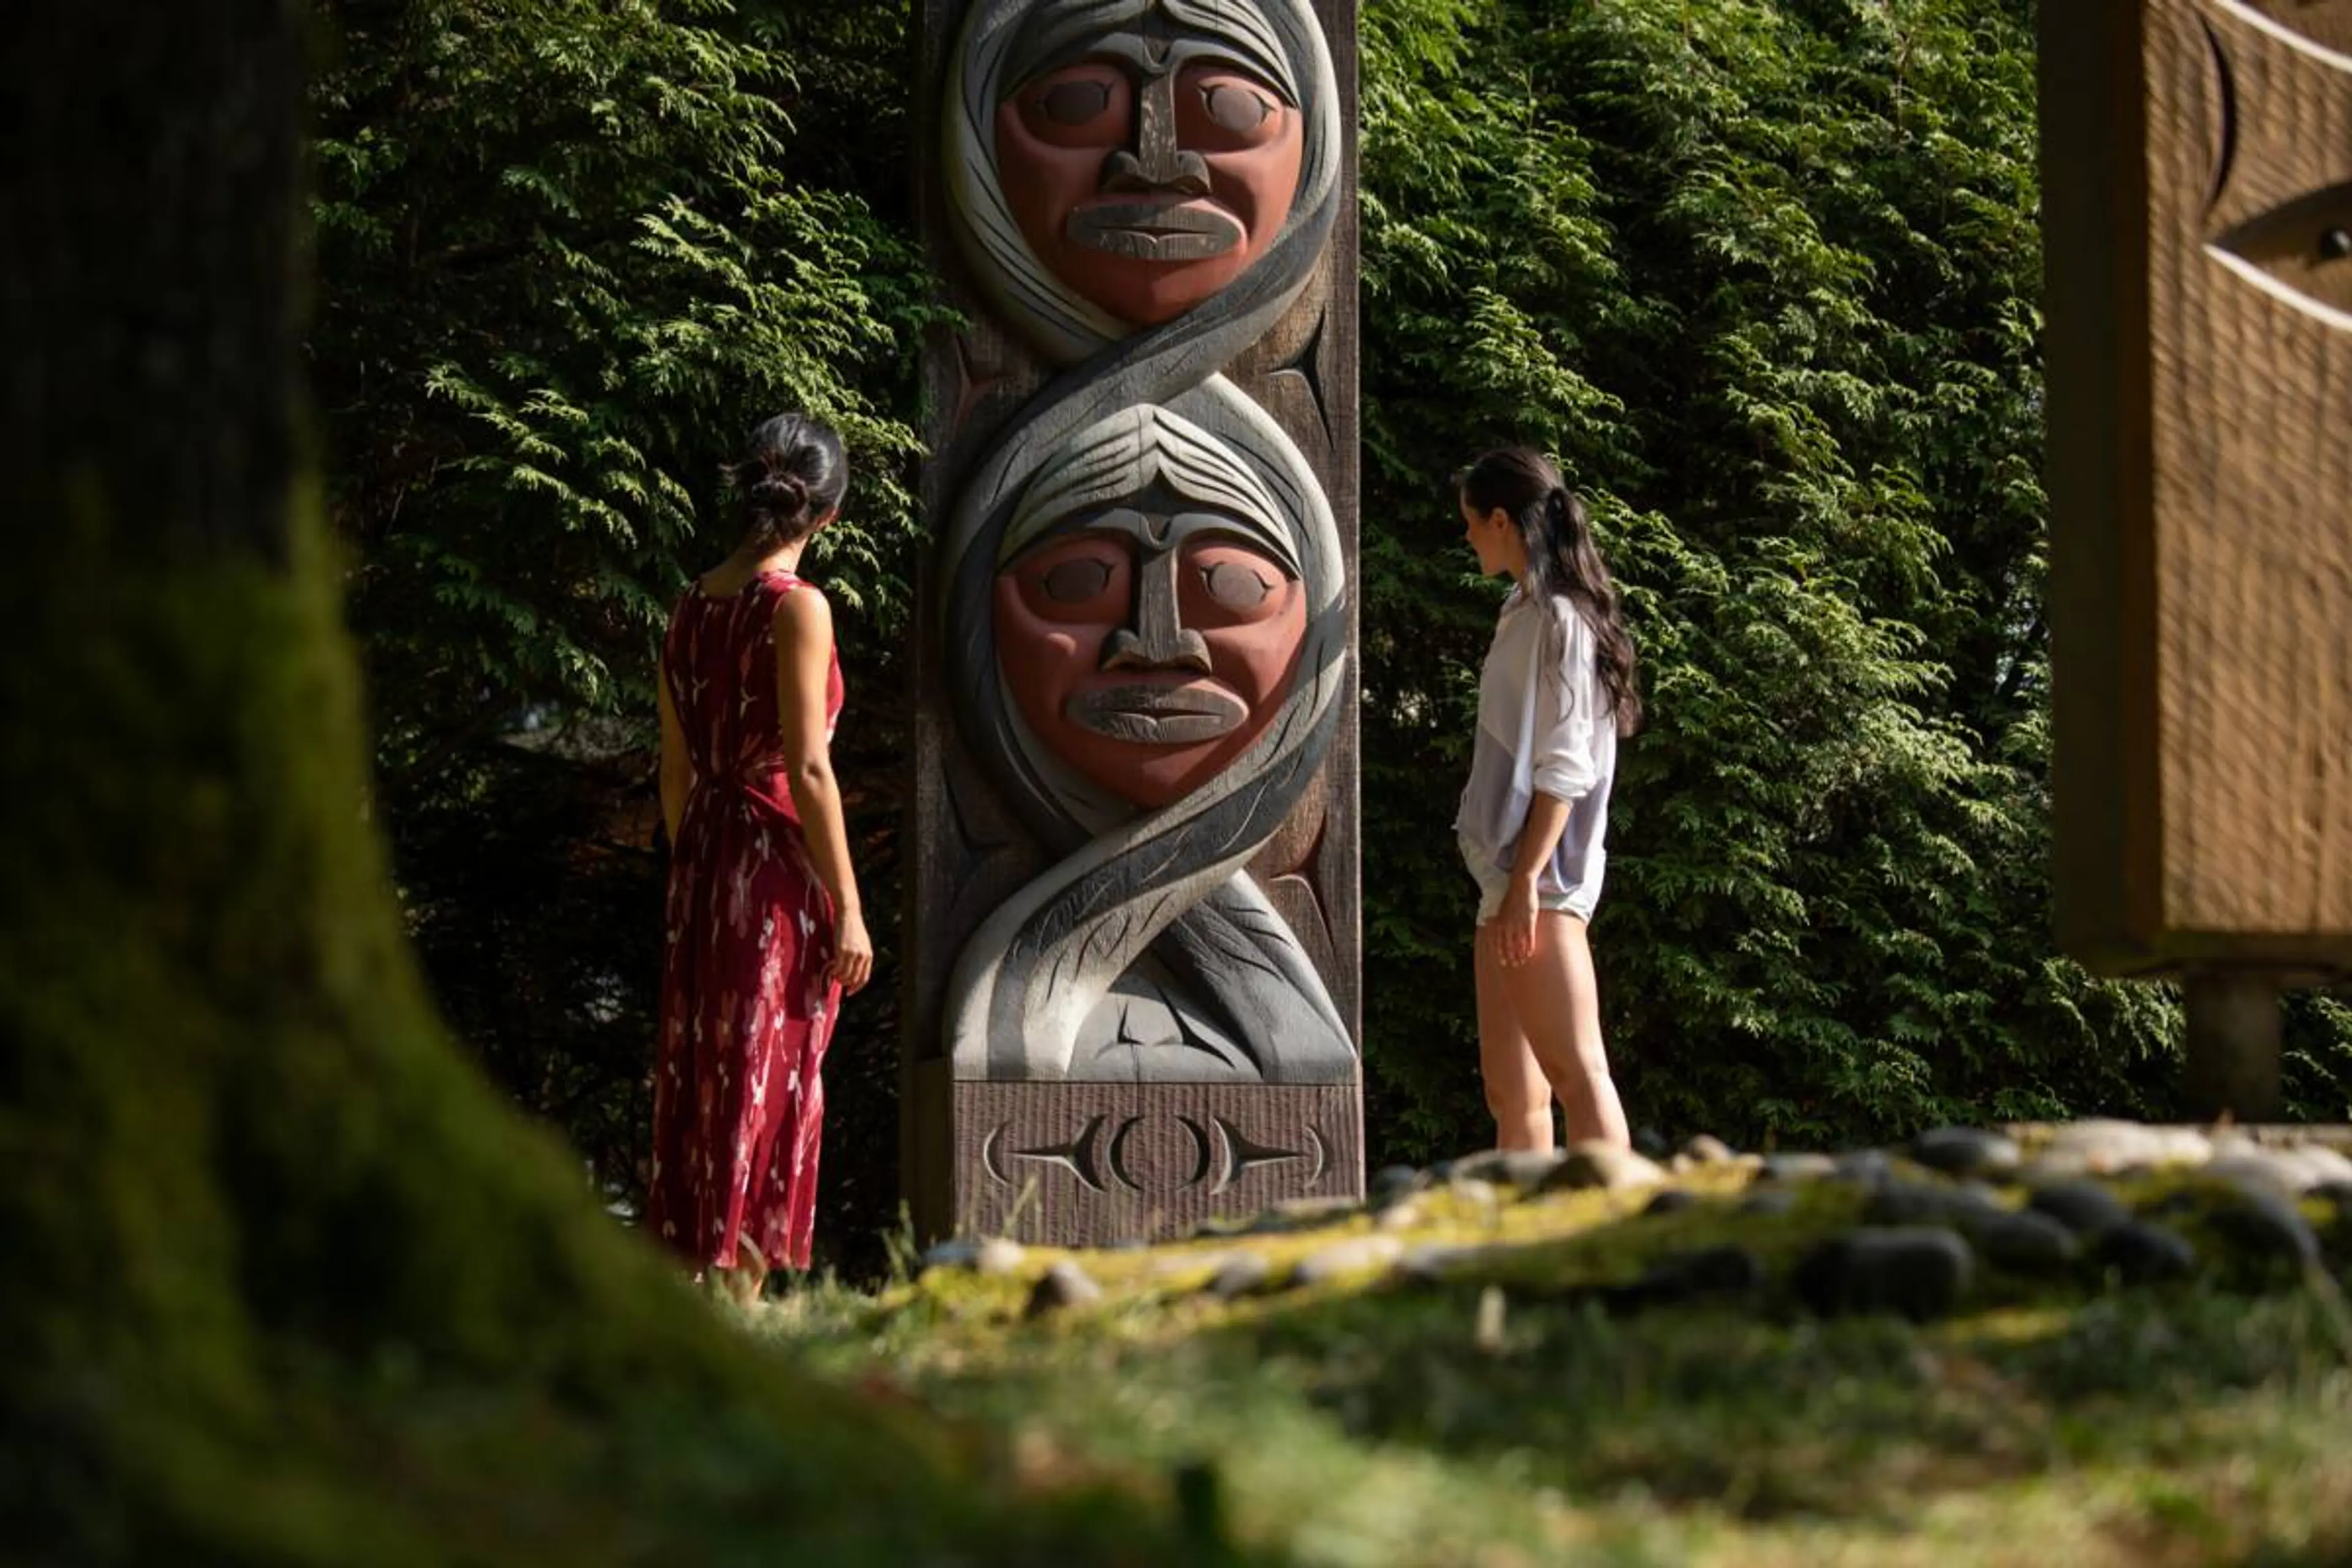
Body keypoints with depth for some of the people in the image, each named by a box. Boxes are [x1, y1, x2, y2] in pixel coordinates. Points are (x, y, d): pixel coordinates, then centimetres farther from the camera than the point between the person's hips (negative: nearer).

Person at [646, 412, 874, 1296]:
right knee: (765, 1089, -2)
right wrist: (848, 907, -14)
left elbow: (676, 767, 13)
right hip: (779, 865, -7)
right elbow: (807, 769, -16)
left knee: (699, 1080, 12)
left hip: (703, 867, 7)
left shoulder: (691, 607, 8)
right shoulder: (796, 606, -12)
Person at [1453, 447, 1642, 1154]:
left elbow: (1564, 768, -16)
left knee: (1575, 1074, -14)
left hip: (1540, 878, -10)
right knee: (1510, 1091, 9)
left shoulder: (1558, 617, -10)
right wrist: (1512, 882, 18)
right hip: (1507, 876, 10)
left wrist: (1526, 880, -21)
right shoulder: (1528, 612, 17)